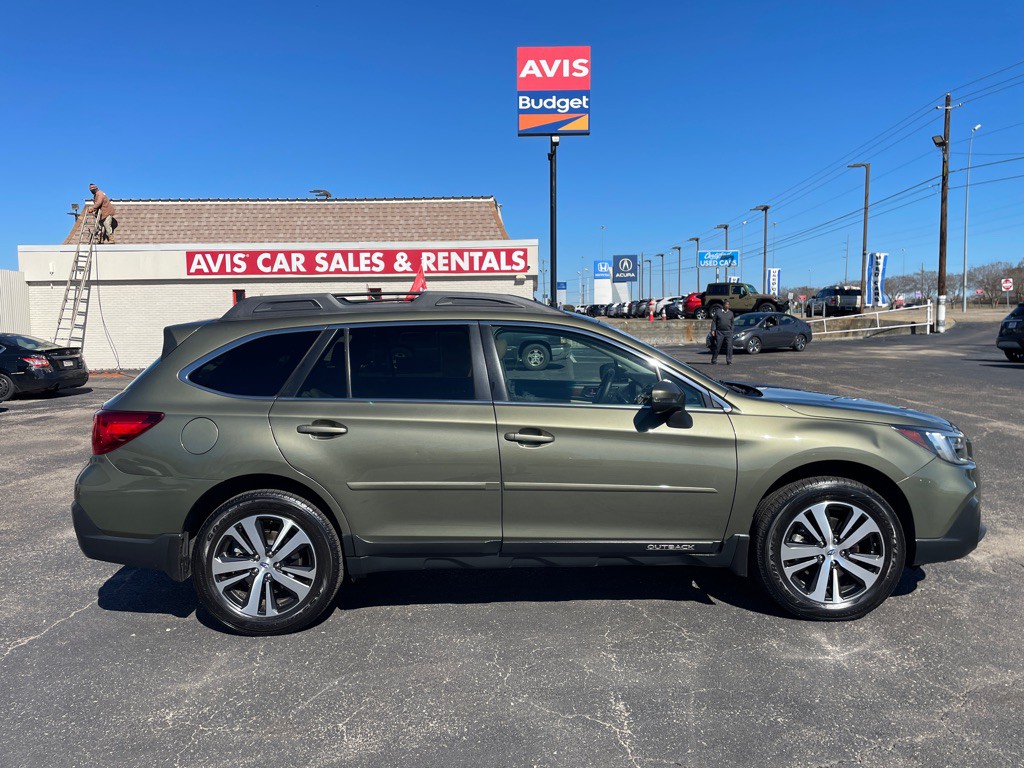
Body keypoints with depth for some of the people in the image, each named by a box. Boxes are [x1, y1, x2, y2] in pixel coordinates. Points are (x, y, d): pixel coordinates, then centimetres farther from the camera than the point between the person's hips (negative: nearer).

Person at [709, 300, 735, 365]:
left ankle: (729, 361, -4)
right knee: (717, 347, 1)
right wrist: (713, 330, -6)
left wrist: (731, 331, 10)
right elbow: (713, 321, 3)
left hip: (728, 332, 2)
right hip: (719, 332, -2)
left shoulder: (731, 313, 12)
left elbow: (732, 323, 16)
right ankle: (714, 360, 12)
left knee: (729, 346, -7)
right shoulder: (718, 312, 4)